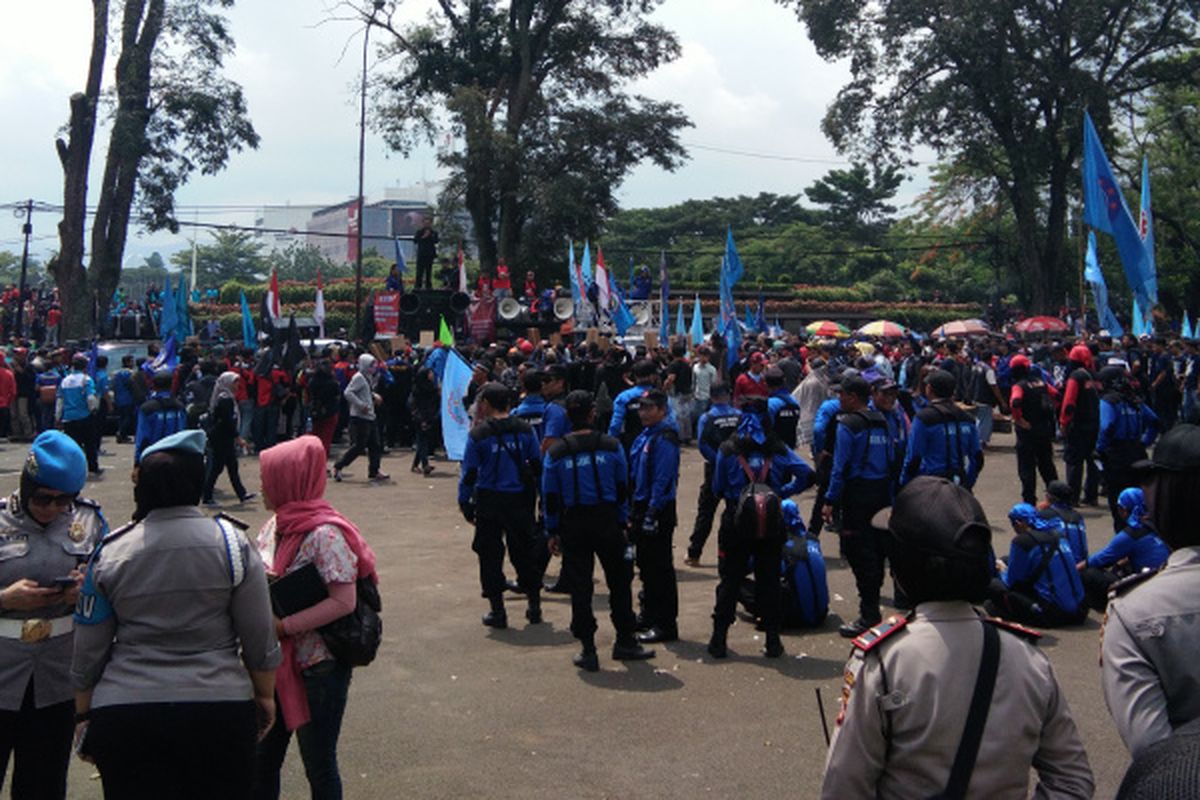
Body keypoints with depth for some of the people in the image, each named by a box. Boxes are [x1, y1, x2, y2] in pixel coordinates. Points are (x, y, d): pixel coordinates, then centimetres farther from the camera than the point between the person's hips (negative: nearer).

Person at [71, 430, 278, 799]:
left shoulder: (110, 553, -2)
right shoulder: (232, 543, -5)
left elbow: (88, 650, 5)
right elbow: (260, 638, -2)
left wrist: (84, 714, 18)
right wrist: (265, 694, 12)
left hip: (124, 714, 1)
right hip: (221, 710, -1)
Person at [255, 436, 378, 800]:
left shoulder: (325, 534, -19)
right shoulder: (275, 526, 5)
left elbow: (344, 602, -24)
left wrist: (281, 626, -24)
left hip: (319, 668, -8)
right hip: (277, 664, 8)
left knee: (318, 764, 7)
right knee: (262, 759, 16)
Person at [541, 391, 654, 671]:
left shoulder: (555, 452, -3)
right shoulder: (612, 446, -2)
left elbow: (550, 496, 0)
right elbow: (623, 489, 2)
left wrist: (552, 532, 8)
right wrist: (622, 523, 11)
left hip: (573, 525, 0)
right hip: (607, 522, 0)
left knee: (580, 588, 6)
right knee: (619, 582, 13)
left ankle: (588, 650, 9)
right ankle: (625, 642, 20)